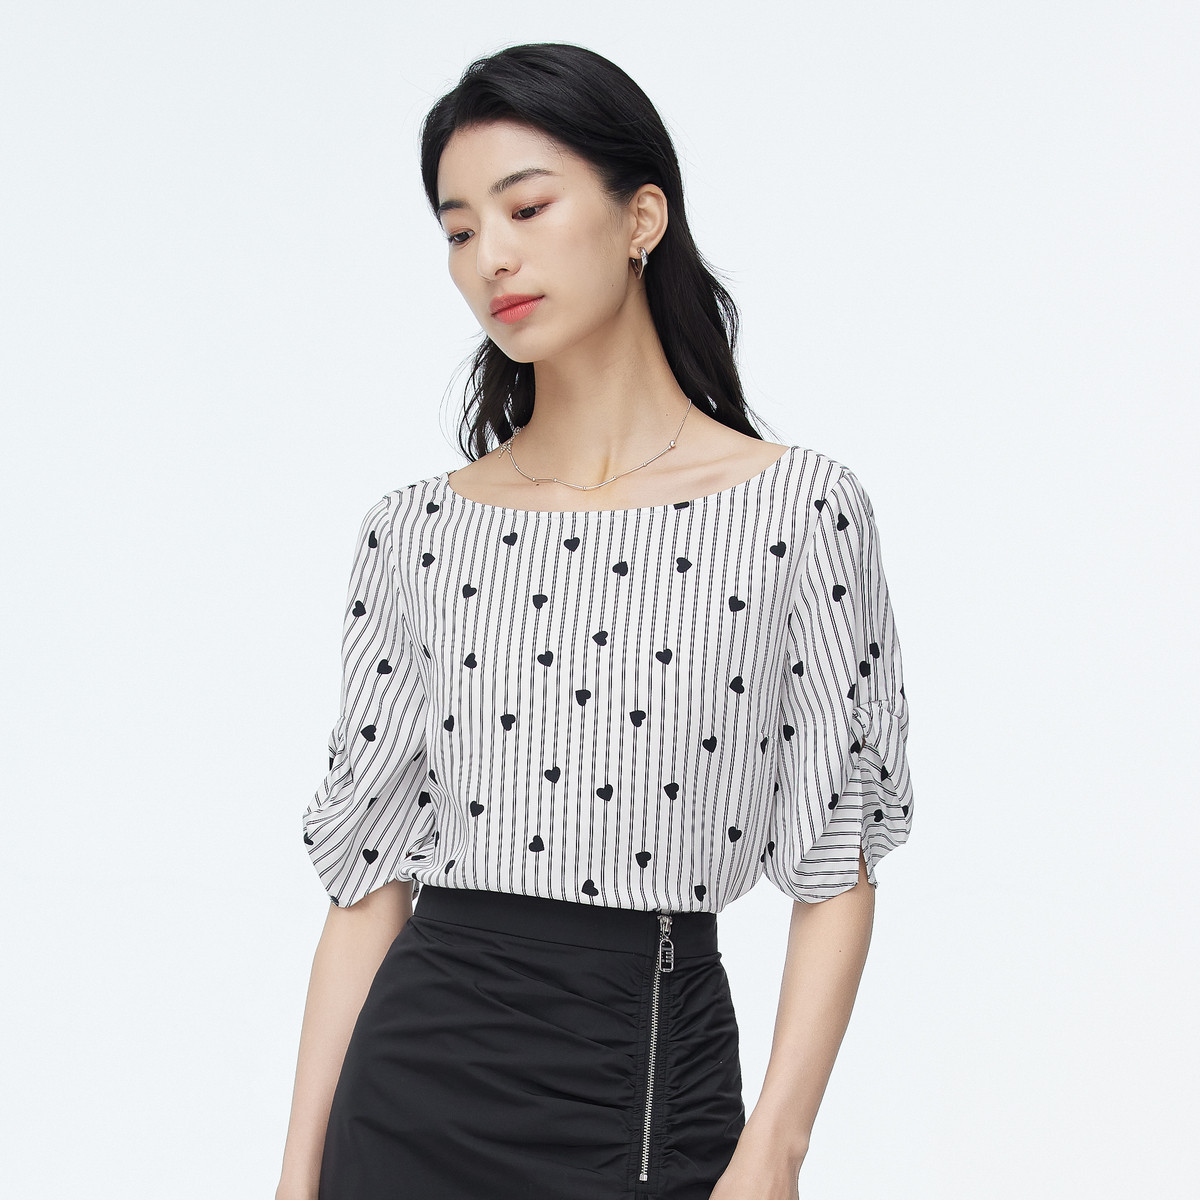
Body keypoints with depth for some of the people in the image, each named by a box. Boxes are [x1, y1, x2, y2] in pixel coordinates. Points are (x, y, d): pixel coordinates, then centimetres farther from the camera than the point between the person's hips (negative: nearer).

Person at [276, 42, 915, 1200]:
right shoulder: (417, 530, 3)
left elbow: (838, 863, -4)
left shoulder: (797, 507, -5)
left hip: (652, 1078, -2)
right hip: (417, 1076, 2)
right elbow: (370, 872, 4)